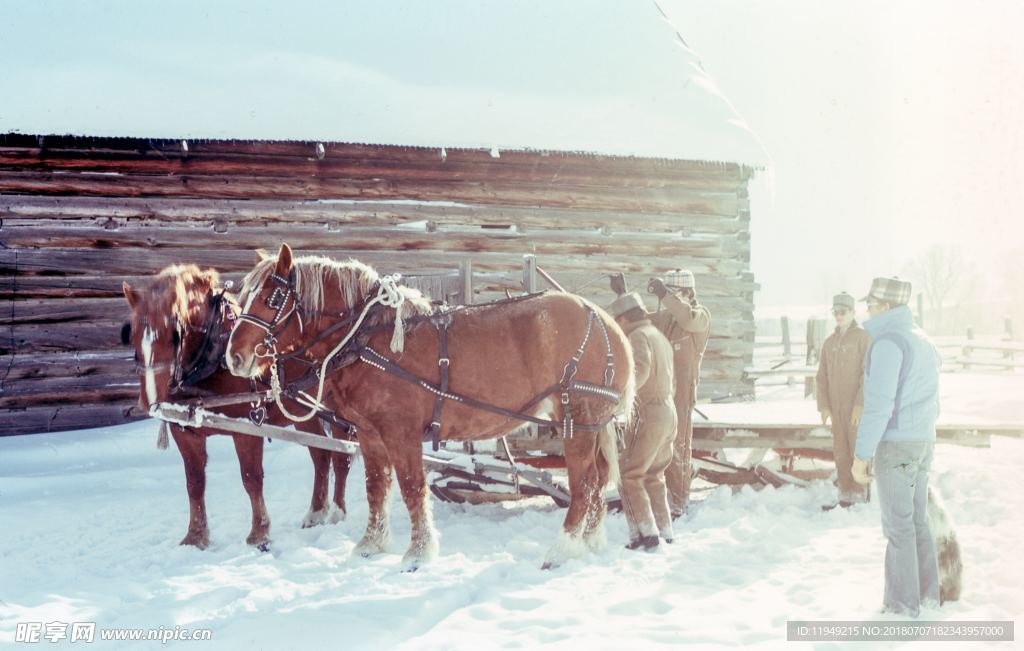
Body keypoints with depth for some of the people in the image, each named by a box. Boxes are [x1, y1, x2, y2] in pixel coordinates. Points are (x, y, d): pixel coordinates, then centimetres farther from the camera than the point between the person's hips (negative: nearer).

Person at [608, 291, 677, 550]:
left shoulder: (639, 336, -10)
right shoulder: (660, 337, 19)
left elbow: (640, 370, -29)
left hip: (647, 414, -9)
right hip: (668, 413, 9)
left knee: (629, 476, -5)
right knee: (654, 477, 17)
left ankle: (645, 533, -10)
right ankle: (664, 533, 19)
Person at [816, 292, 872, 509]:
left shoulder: (863, 337, -9)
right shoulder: (829, 342, 11)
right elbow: (823, 376, 9)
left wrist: (860, 404, -21)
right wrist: (823, 406, -1)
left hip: (857, 405, -6)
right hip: (837, 406, 6)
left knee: (858, 451, -3)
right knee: (841, 452, 8)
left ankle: (859, 498, 4)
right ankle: (845, 497, 15)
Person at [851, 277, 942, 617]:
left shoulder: (887, 343, -19)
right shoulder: (921, 340, 12)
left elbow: (878, 405, -23)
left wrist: (860, 456, -18)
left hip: (895, 445, -9)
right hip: (921, 442, 9)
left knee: (898, 525, -1)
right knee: (915, 520, 16)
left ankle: (903, 603, 4)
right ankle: (926, 592, 21)